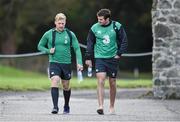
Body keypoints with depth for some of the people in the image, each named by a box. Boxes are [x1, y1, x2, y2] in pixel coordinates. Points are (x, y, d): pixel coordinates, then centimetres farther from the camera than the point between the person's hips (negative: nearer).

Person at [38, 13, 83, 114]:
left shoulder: (70, 34, 0)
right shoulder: (48, 34, 0)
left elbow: (77, 49, 1)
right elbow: (40, 46, 12)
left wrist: (79, 62, -9)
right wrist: (48, 51, -8)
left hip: (66, 63, 1)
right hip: (54, 63, -1)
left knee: (66, 86, 11)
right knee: (55, 82, -20)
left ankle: (66, 106, 33)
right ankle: (55, 107, -21)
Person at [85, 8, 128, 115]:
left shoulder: (117, 27, -4)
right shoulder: (94, 28, -1)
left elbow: (124, 41, 3)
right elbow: (90, 43, 8)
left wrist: (119, 53, -6)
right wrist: (88, 58, 6)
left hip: (113, 58, 0)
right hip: (100, 58, 0)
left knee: (112, 83, 8)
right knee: (100, 81, -15)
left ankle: (112, 107, 23)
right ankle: (101, 106, -21)